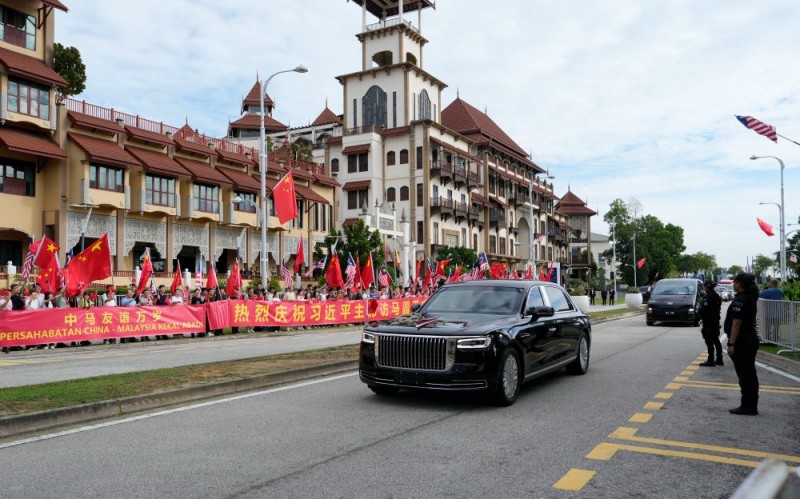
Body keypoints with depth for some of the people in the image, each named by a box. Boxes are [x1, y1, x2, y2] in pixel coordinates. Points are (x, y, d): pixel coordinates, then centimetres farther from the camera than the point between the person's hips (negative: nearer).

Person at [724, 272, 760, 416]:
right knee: (750, 375, 14)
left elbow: (736, 323, -22)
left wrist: (731, 343, -21)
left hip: (742, 343, -10)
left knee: (745, 375, -4)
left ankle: (747, 407, 0)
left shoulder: (740, 300, -18)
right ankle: (751, 406, 21)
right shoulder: (750, 298, 14)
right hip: (751, 340, 10)